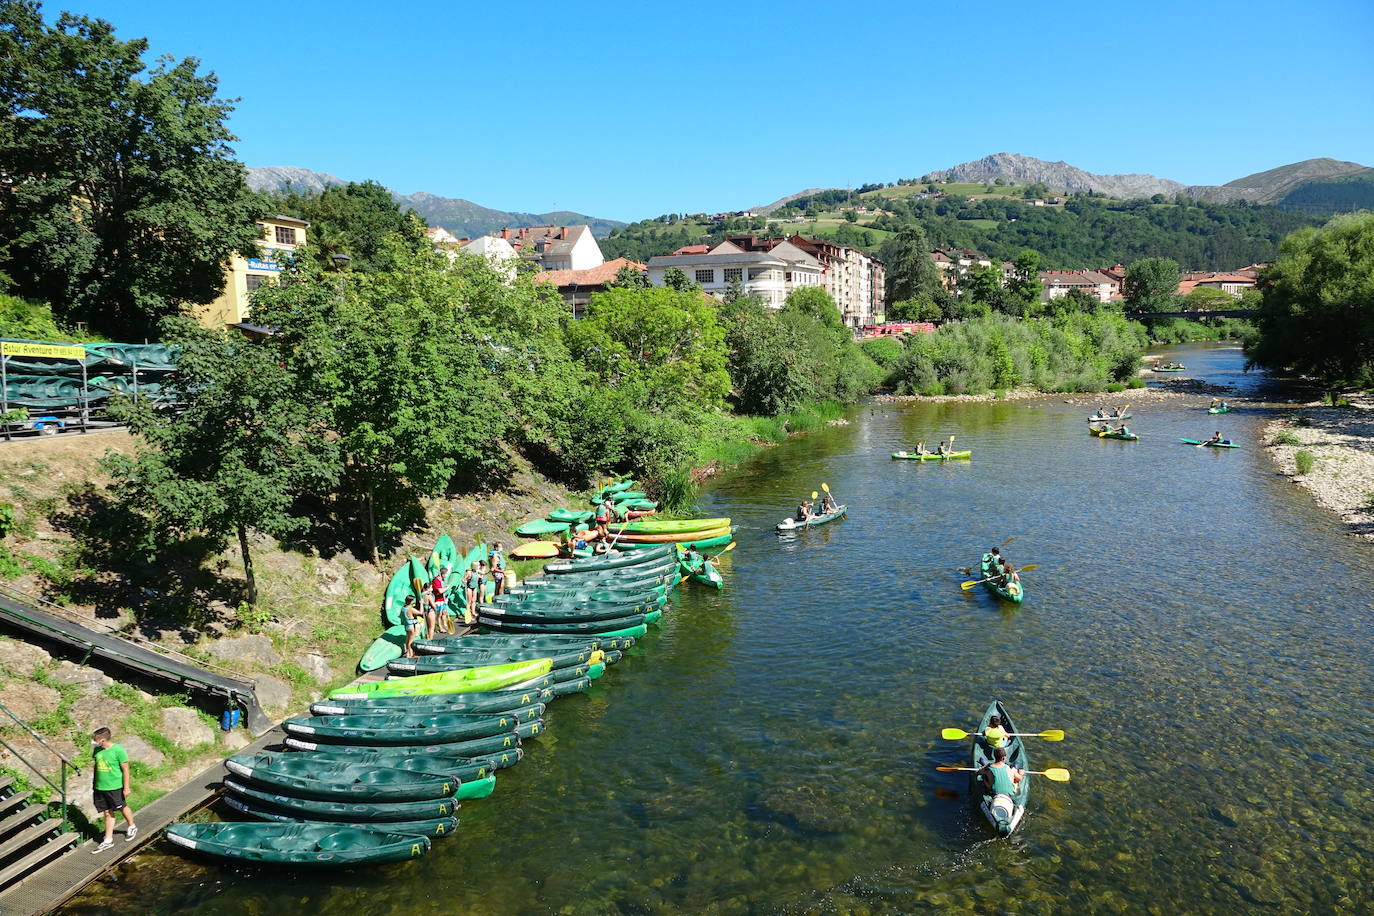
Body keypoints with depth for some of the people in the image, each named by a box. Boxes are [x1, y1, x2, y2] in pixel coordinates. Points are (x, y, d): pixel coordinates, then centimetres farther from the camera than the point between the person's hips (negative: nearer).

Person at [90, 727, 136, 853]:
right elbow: (96, 767, 14)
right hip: (100, 787, 5)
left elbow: (125, 769, -13)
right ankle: (108, 840, 17)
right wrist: (94, 783, 18)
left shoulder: (118, 750, -18)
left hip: (115, 787, -5)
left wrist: (126, 788, -12)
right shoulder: (97, 750, 0)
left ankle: (132, 827, 36)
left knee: (122, 808, 12)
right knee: (107, 813, 10)